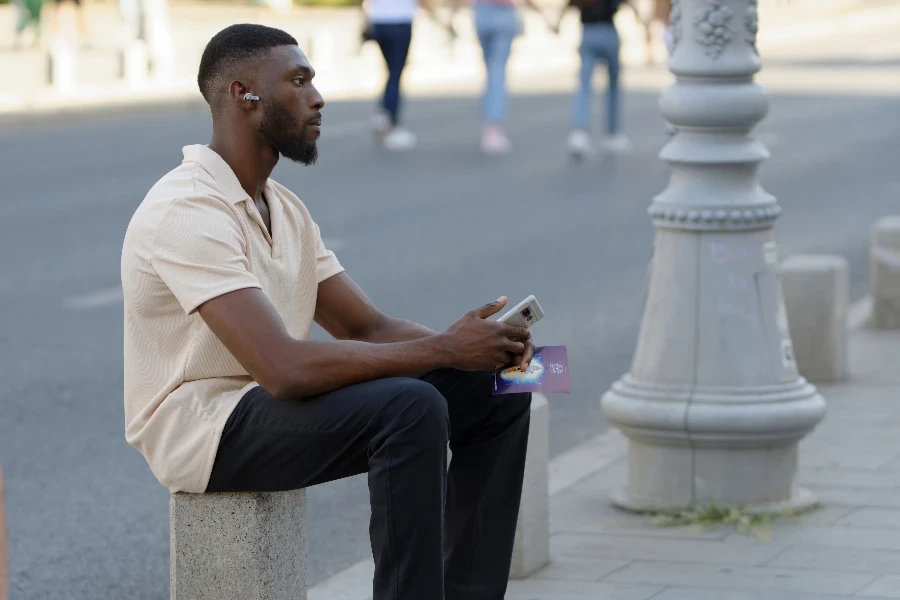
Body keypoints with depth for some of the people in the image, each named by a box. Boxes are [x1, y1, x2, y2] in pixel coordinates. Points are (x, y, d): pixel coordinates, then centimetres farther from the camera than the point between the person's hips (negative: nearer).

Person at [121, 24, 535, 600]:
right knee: (412, 409, -30)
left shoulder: (284, 208, 12)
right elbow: (285, 368, -30)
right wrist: (443, 349, -25)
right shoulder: (189, 211, -21)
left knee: (495, 393, 1)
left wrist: (475, 345, -11)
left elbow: (369, 327, 10)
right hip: (201, 429, -10)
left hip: (272, 404, 10)